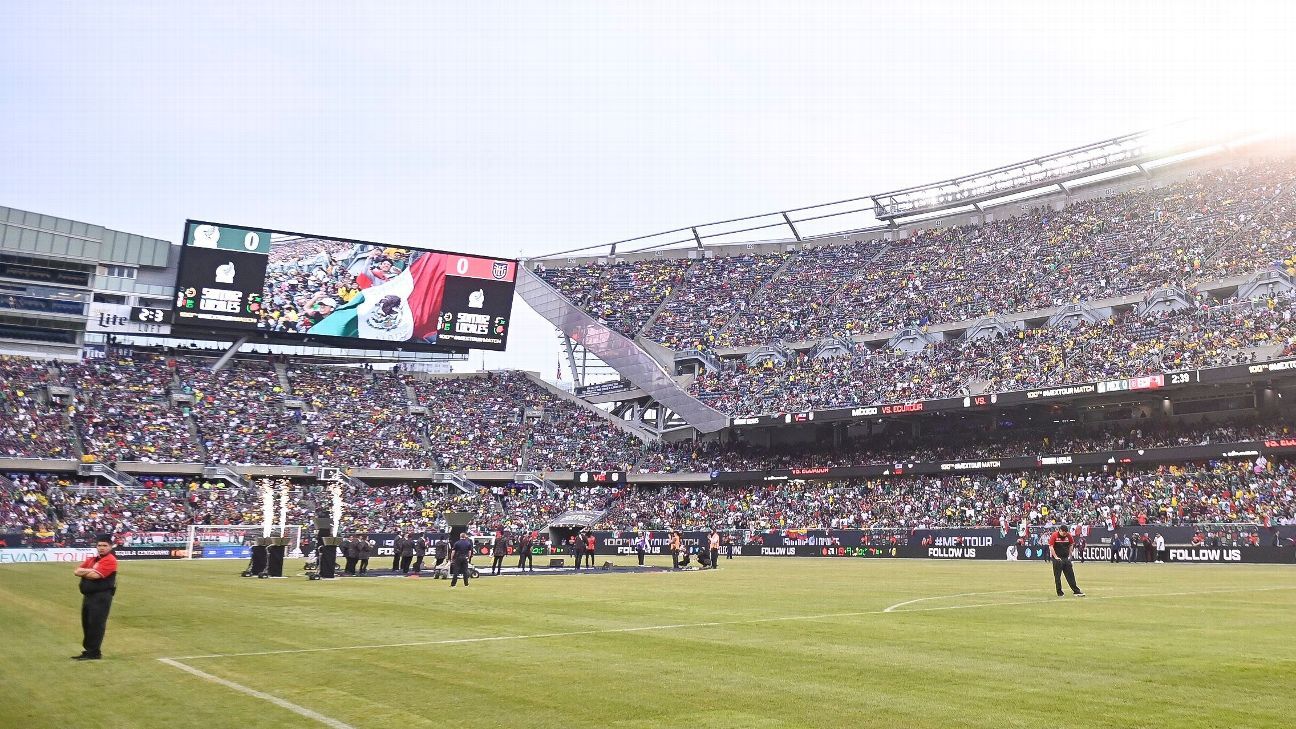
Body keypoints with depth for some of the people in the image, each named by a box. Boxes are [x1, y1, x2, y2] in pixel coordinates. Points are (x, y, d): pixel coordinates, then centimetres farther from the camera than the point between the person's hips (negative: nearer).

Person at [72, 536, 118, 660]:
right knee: (86, 623, 13)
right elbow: (76, 571, 8)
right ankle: (88, 650, 23)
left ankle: (94, 653, -3)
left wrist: (83, 572, 0)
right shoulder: (91, 559, 17)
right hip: (88, 595, 9)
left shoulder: (110, 560, -10)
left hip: (101, 597, -9)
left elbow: (95, 575, -20)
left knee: (96, 624, -7)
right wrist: (90, 571, -9)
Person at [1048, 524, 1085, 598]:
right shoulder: (1054, 535, -11)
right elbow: (1051, 547, -10)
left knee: (1070, 575, 4)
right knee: (1057, 576, 0)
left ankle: (1076, 591, 7)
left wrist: (1069, 556, 7)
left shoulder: (1068, 535, 1)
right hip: (1057, 559, -4)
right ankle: (1059, 593, 8)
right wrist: (1055, 557, -13)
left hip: (1066, 558, 4)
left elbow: (1070, 546, 14)